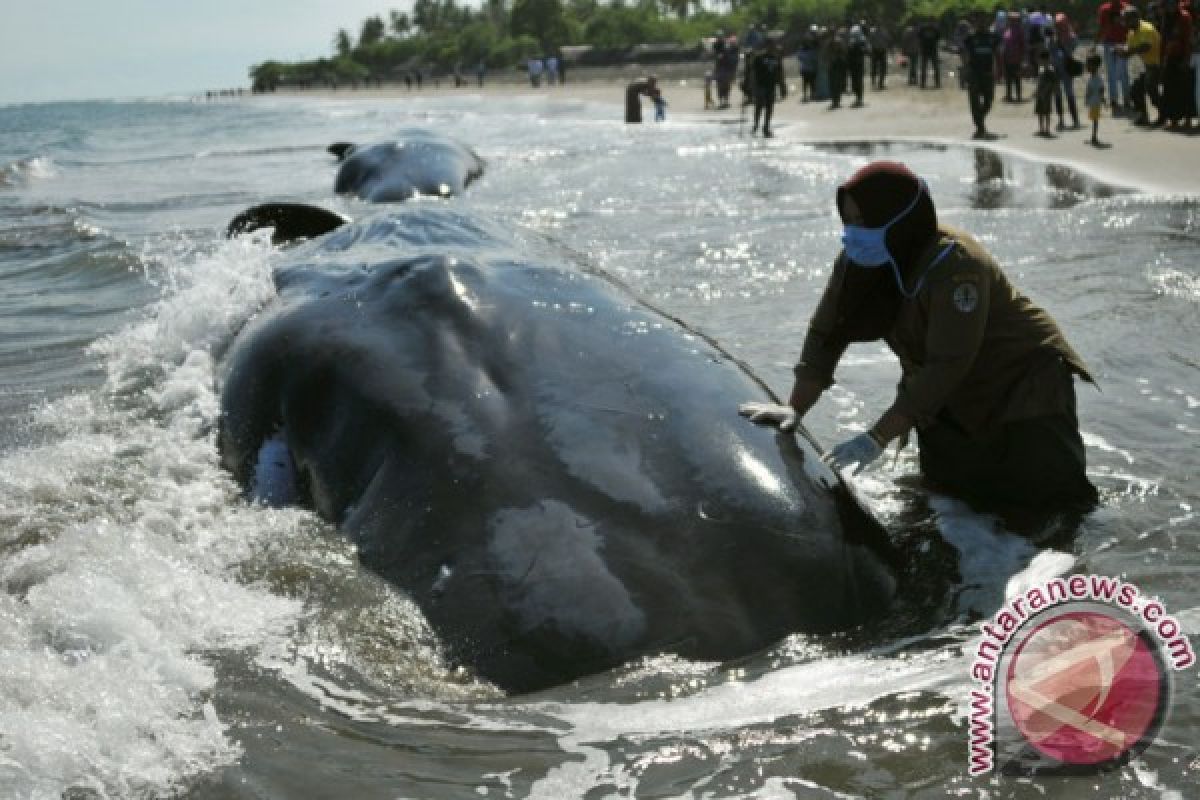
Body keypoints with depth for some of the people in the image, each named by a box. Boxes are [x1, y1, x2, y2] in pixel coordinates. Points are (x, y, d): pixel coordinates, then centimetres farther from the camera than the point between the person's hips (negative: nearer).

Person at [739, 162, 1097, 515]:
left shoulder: (954, 263, -31)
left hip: (1023, 383, -6)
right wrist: (795, 409, -17)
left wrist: (878, 437, -37)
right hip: (954, 399, 7)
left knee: (1048, 490, -15)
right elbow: (825, 334, -5)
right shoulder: (855, 260, -9)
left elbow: (946, 365, -35)